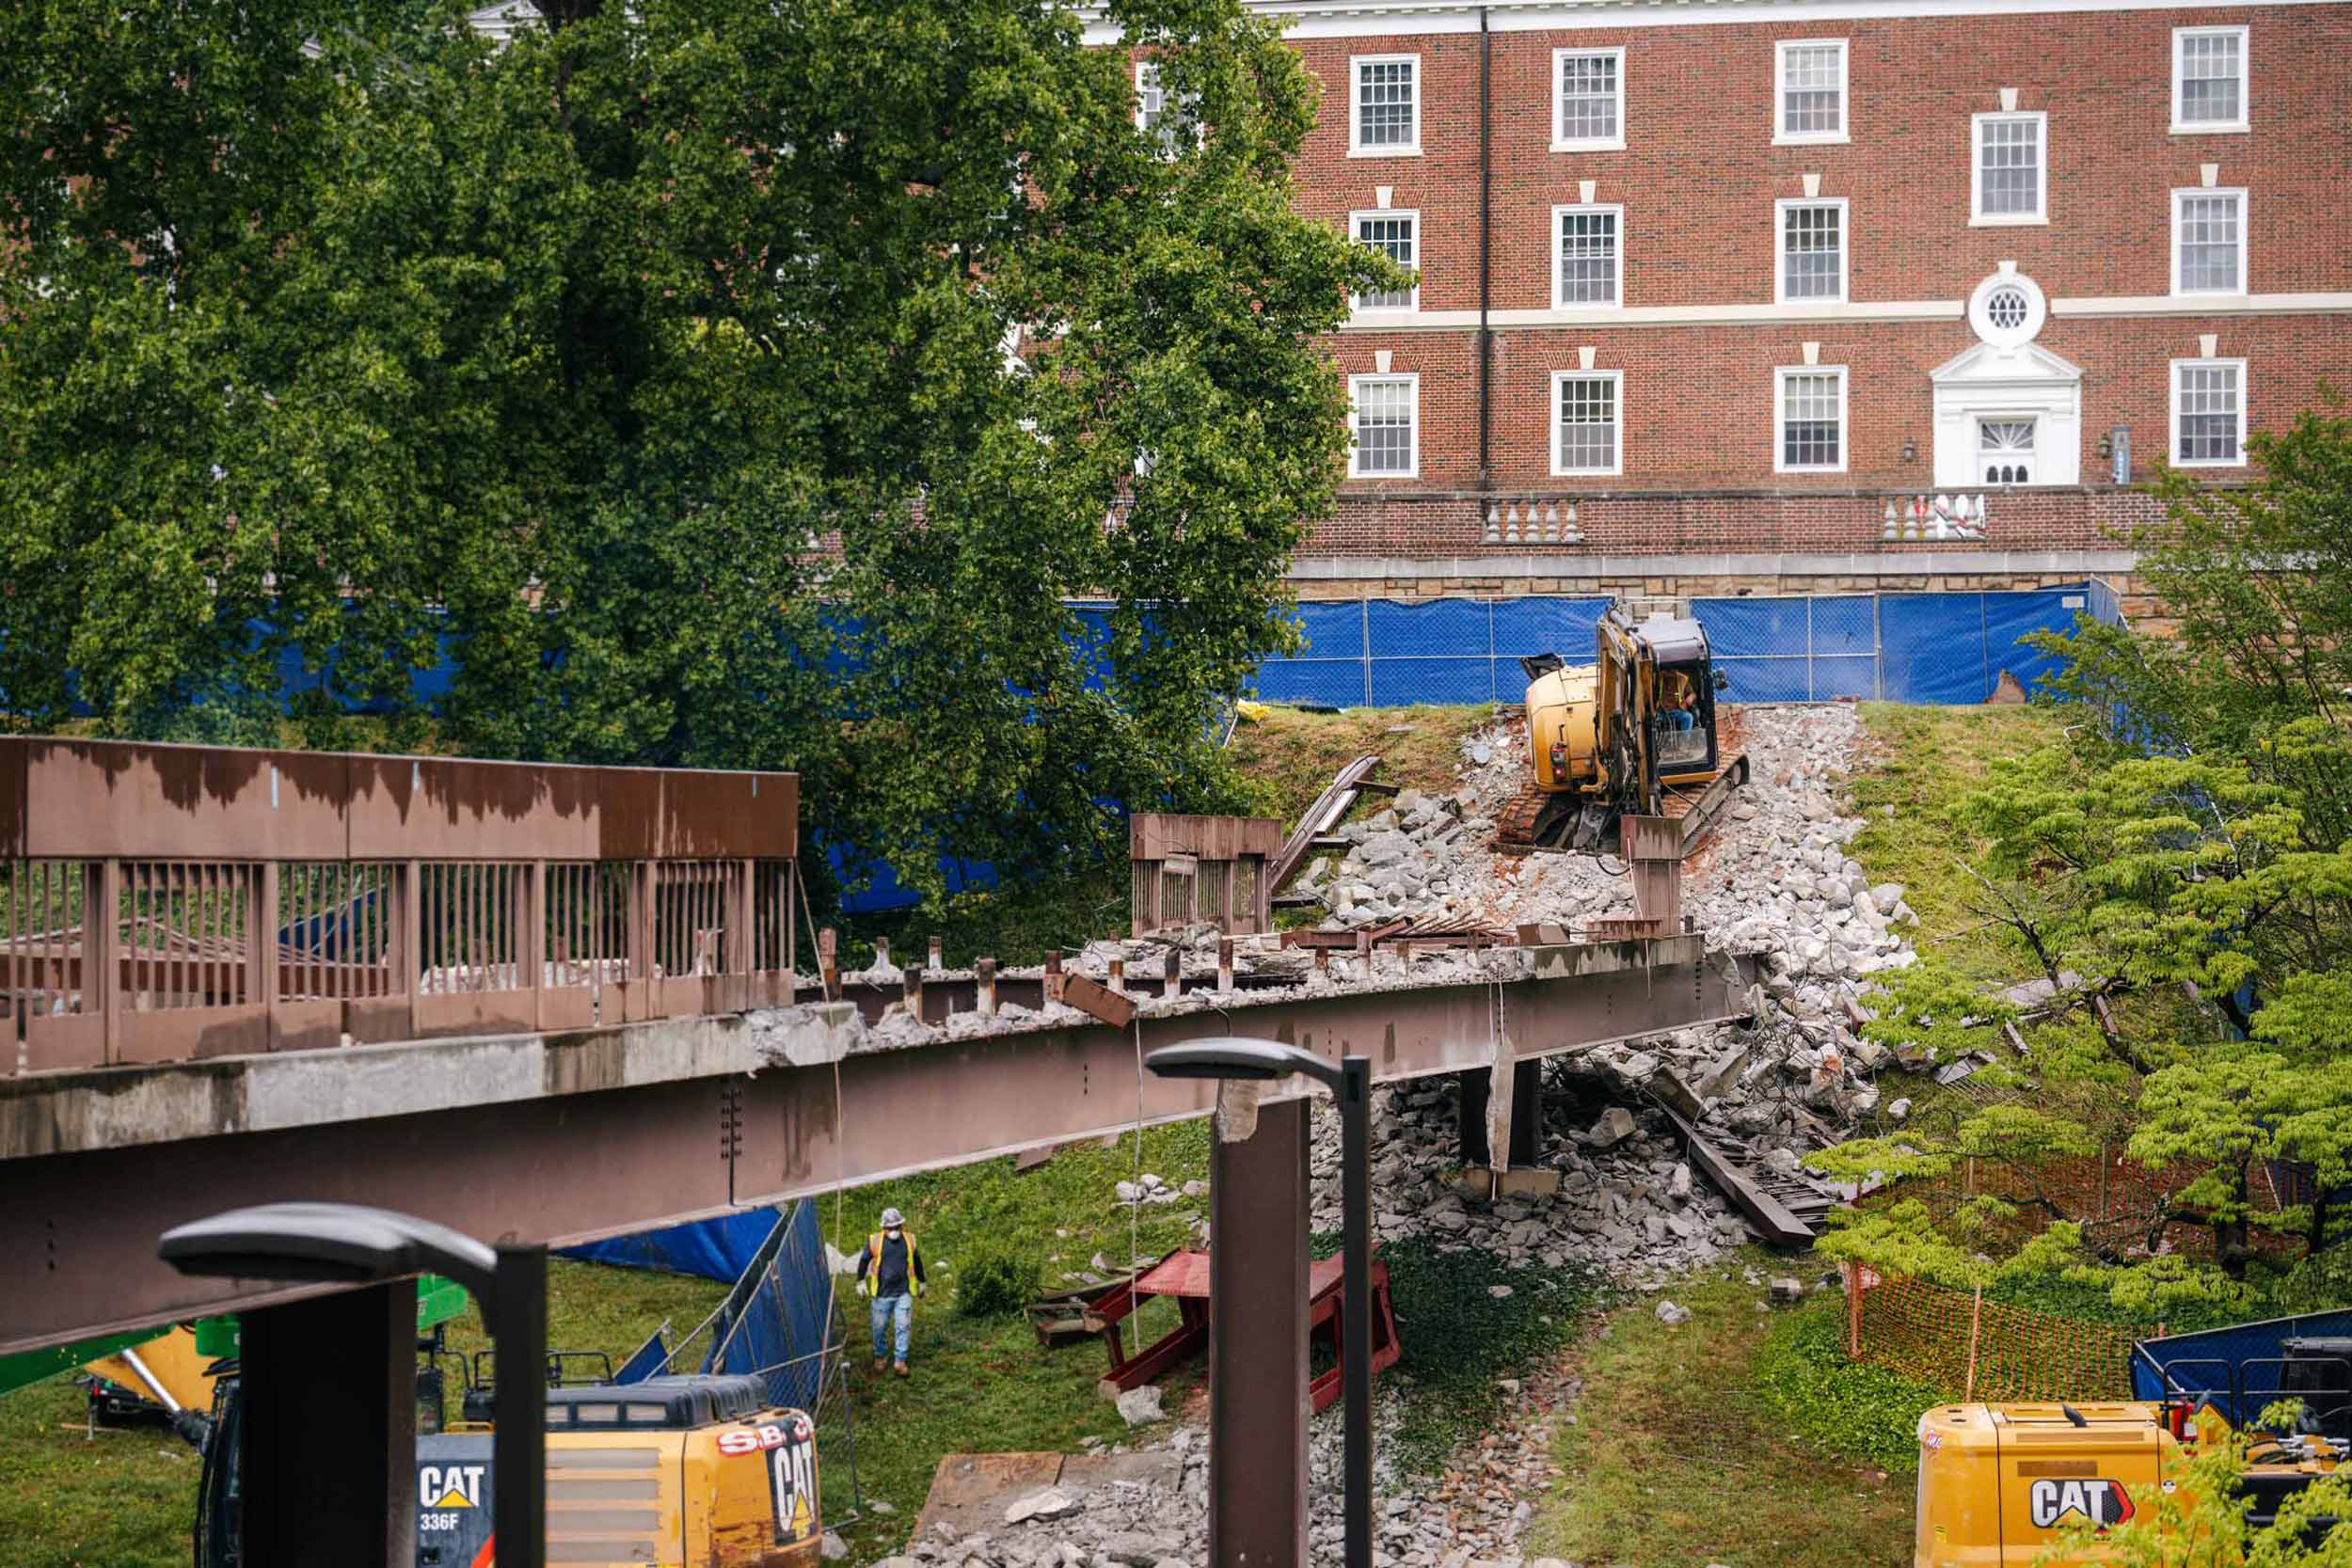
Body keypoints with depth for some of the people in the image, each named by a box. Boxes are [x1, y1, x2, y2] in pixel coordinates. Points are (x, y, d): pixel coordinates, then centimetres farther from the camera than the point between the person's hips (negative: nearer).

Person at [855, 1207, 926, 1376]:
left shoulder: (909, 1241, 6)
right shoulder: (875, 1241, -1)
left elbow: (917, 1262, 20)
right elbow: (864, 1261, 8)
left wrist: (921, 1282, 27)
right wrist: (861, 1282, 4)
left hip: (903, 1293, 1)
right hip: (882, 1293, -1)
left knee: (903, 1327, -6)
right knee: (880, 1327, 7)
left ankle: (900, 1361, -2)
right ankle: (879, 1357, 26)